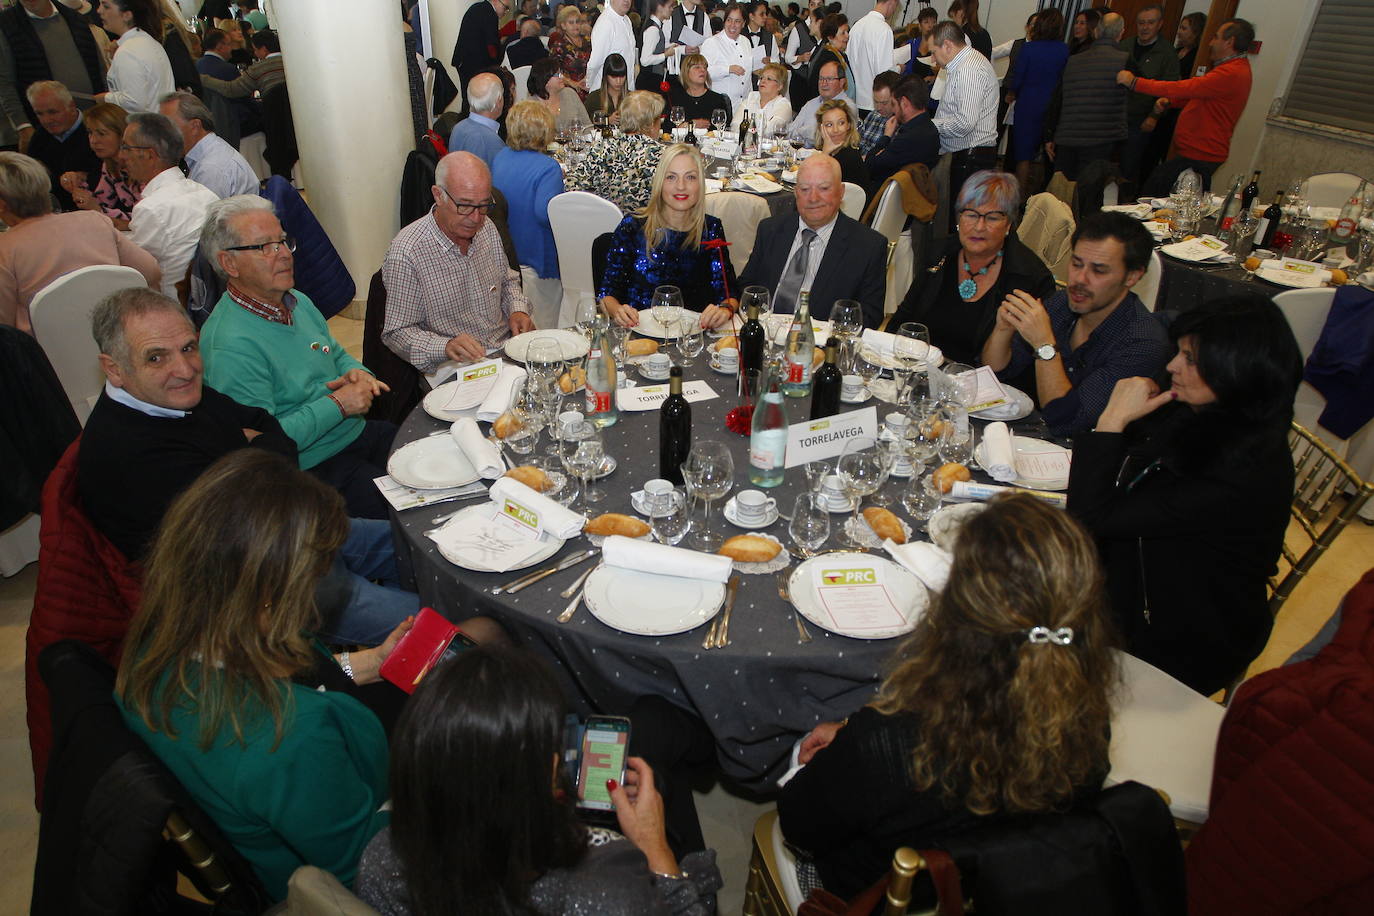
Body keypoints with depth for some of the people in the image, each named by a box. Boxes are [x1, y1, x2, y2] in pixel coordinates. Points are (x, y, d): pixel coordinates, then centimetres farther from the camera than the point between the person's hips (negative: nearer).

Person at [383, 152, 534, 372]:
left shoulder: (487, 229, 5)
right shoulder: (406, 254, -16)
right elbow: (396, 333, -11)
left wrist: (518, 310, 2)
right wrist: (446, 346, -29)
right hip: (453, 371, -6)